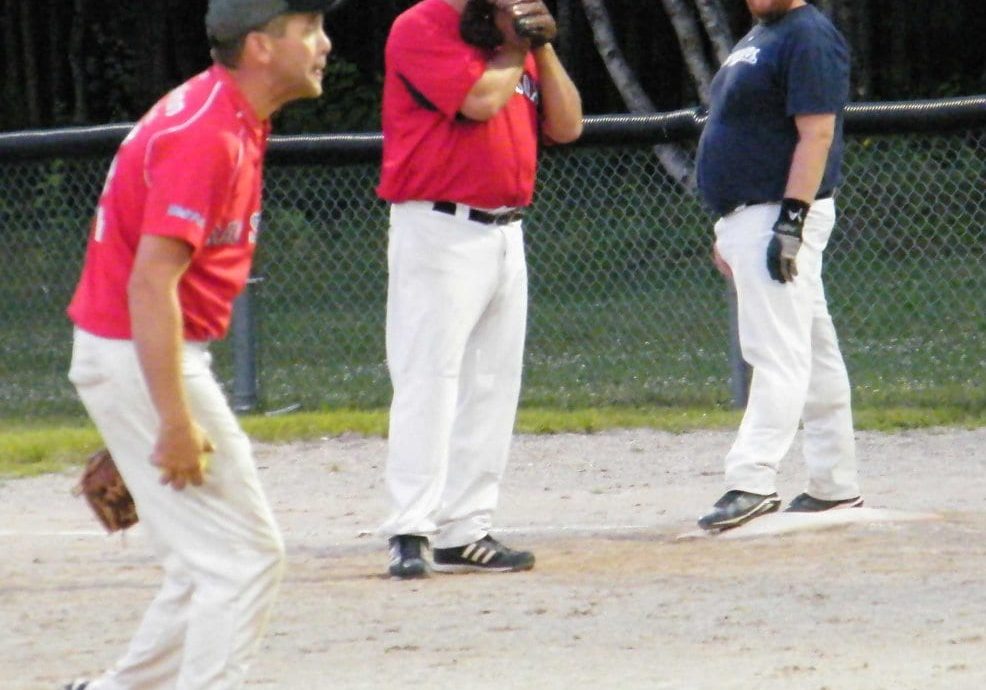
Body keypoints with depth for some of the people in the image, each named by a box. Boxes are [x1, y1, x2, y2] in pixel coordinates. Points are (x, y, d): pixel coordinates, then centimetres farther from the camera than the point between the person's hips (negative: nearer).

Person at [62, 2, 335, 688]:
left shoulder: (231, 120, 12)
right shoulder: (205, 136, -20)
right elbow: (150, 282, -26)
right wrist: (176, 422, -28)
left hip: (132, 352, 10)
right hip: (140, 357, -10)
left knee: (215, 564, 16)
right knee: (247, 555, -8)